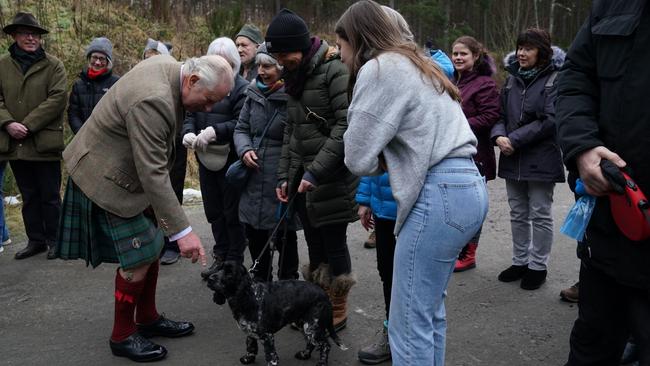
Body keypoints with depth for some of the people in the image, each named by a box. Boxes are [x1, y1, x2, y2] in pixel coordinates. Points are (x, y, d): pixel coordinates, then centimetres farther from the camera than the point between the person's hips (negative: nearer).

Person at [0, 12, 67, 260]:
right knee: (29, 197, 14)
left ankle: (53, 240, 19)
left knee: (50, 197, 6)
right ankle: (35, 240, 25)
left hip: (44, 144, -3)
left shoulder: (53, 65, -2)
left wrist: (28, 125, -16)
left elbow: (57, 99, -11)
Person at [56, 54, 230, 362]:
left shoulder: (168, 65, -6)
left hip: (129, 165, 10)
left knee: (153, 245, 13)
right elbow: (153, 175, -35)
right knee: (139, 257, -5)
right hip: (108, 177, -10)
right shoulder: (153, 101, -35)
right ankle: (122, 336, 13)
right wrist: (182, 231, -34)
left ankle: (148, 318, 28)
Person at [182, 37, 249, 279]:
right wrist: (188, 133, -10)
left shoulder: (241, 87, -10)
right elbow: (190, 114, 9)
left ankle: (235, 261, 17)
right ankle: (221, 256, 29)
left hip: (231, 158, -6)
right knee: (213, 210, 15)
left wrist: (214, 131, -28)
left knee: (232, 211, 4)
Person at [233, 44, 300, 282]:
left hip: (283, 181, -6)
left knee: (284, 238, 9)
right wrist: (245, 150, -4)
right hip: (255, 180, 6)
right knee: (254, 235, 16)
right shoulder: (254, 93, 6)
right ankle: (261, 282, 36)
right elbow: (241, 128, 15)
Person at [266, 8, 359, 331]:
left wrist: (316, 171, -22)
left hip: (332, 177, -7)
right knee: (314, 244, 14)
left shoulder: (335, 71, -13)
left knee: (333, 243, 3)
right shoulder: (294, 77, 13)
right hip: (302, 176, 7)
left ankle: (338, 312, 19)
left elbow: (346, 126, -20)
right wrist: (284, 175, 13)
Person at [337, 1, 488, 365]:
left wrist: (382, 164, 14)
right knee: (429, 311, 16)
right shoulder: (414, 64, 24)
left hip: (440, 192, -10)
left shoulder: (379, 68, -5)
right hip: (466, 186, 10)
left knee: (410, 321, -2)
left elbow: (358, 156, -7)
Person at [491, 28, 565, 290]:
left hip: (541, 160, -6)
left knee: (540, 215, 5)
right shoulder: (512, 79, 11)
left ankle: (538, 266, 17)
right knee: (518, 214, 15)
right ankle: (520, 261, 28)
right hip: (512, 158, 6)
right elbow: (500, 114, 10)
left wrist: (514, 140, -18)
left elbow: (550, 120, -16)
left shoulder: (555, 79, -8)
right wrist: (499, 136, -11)